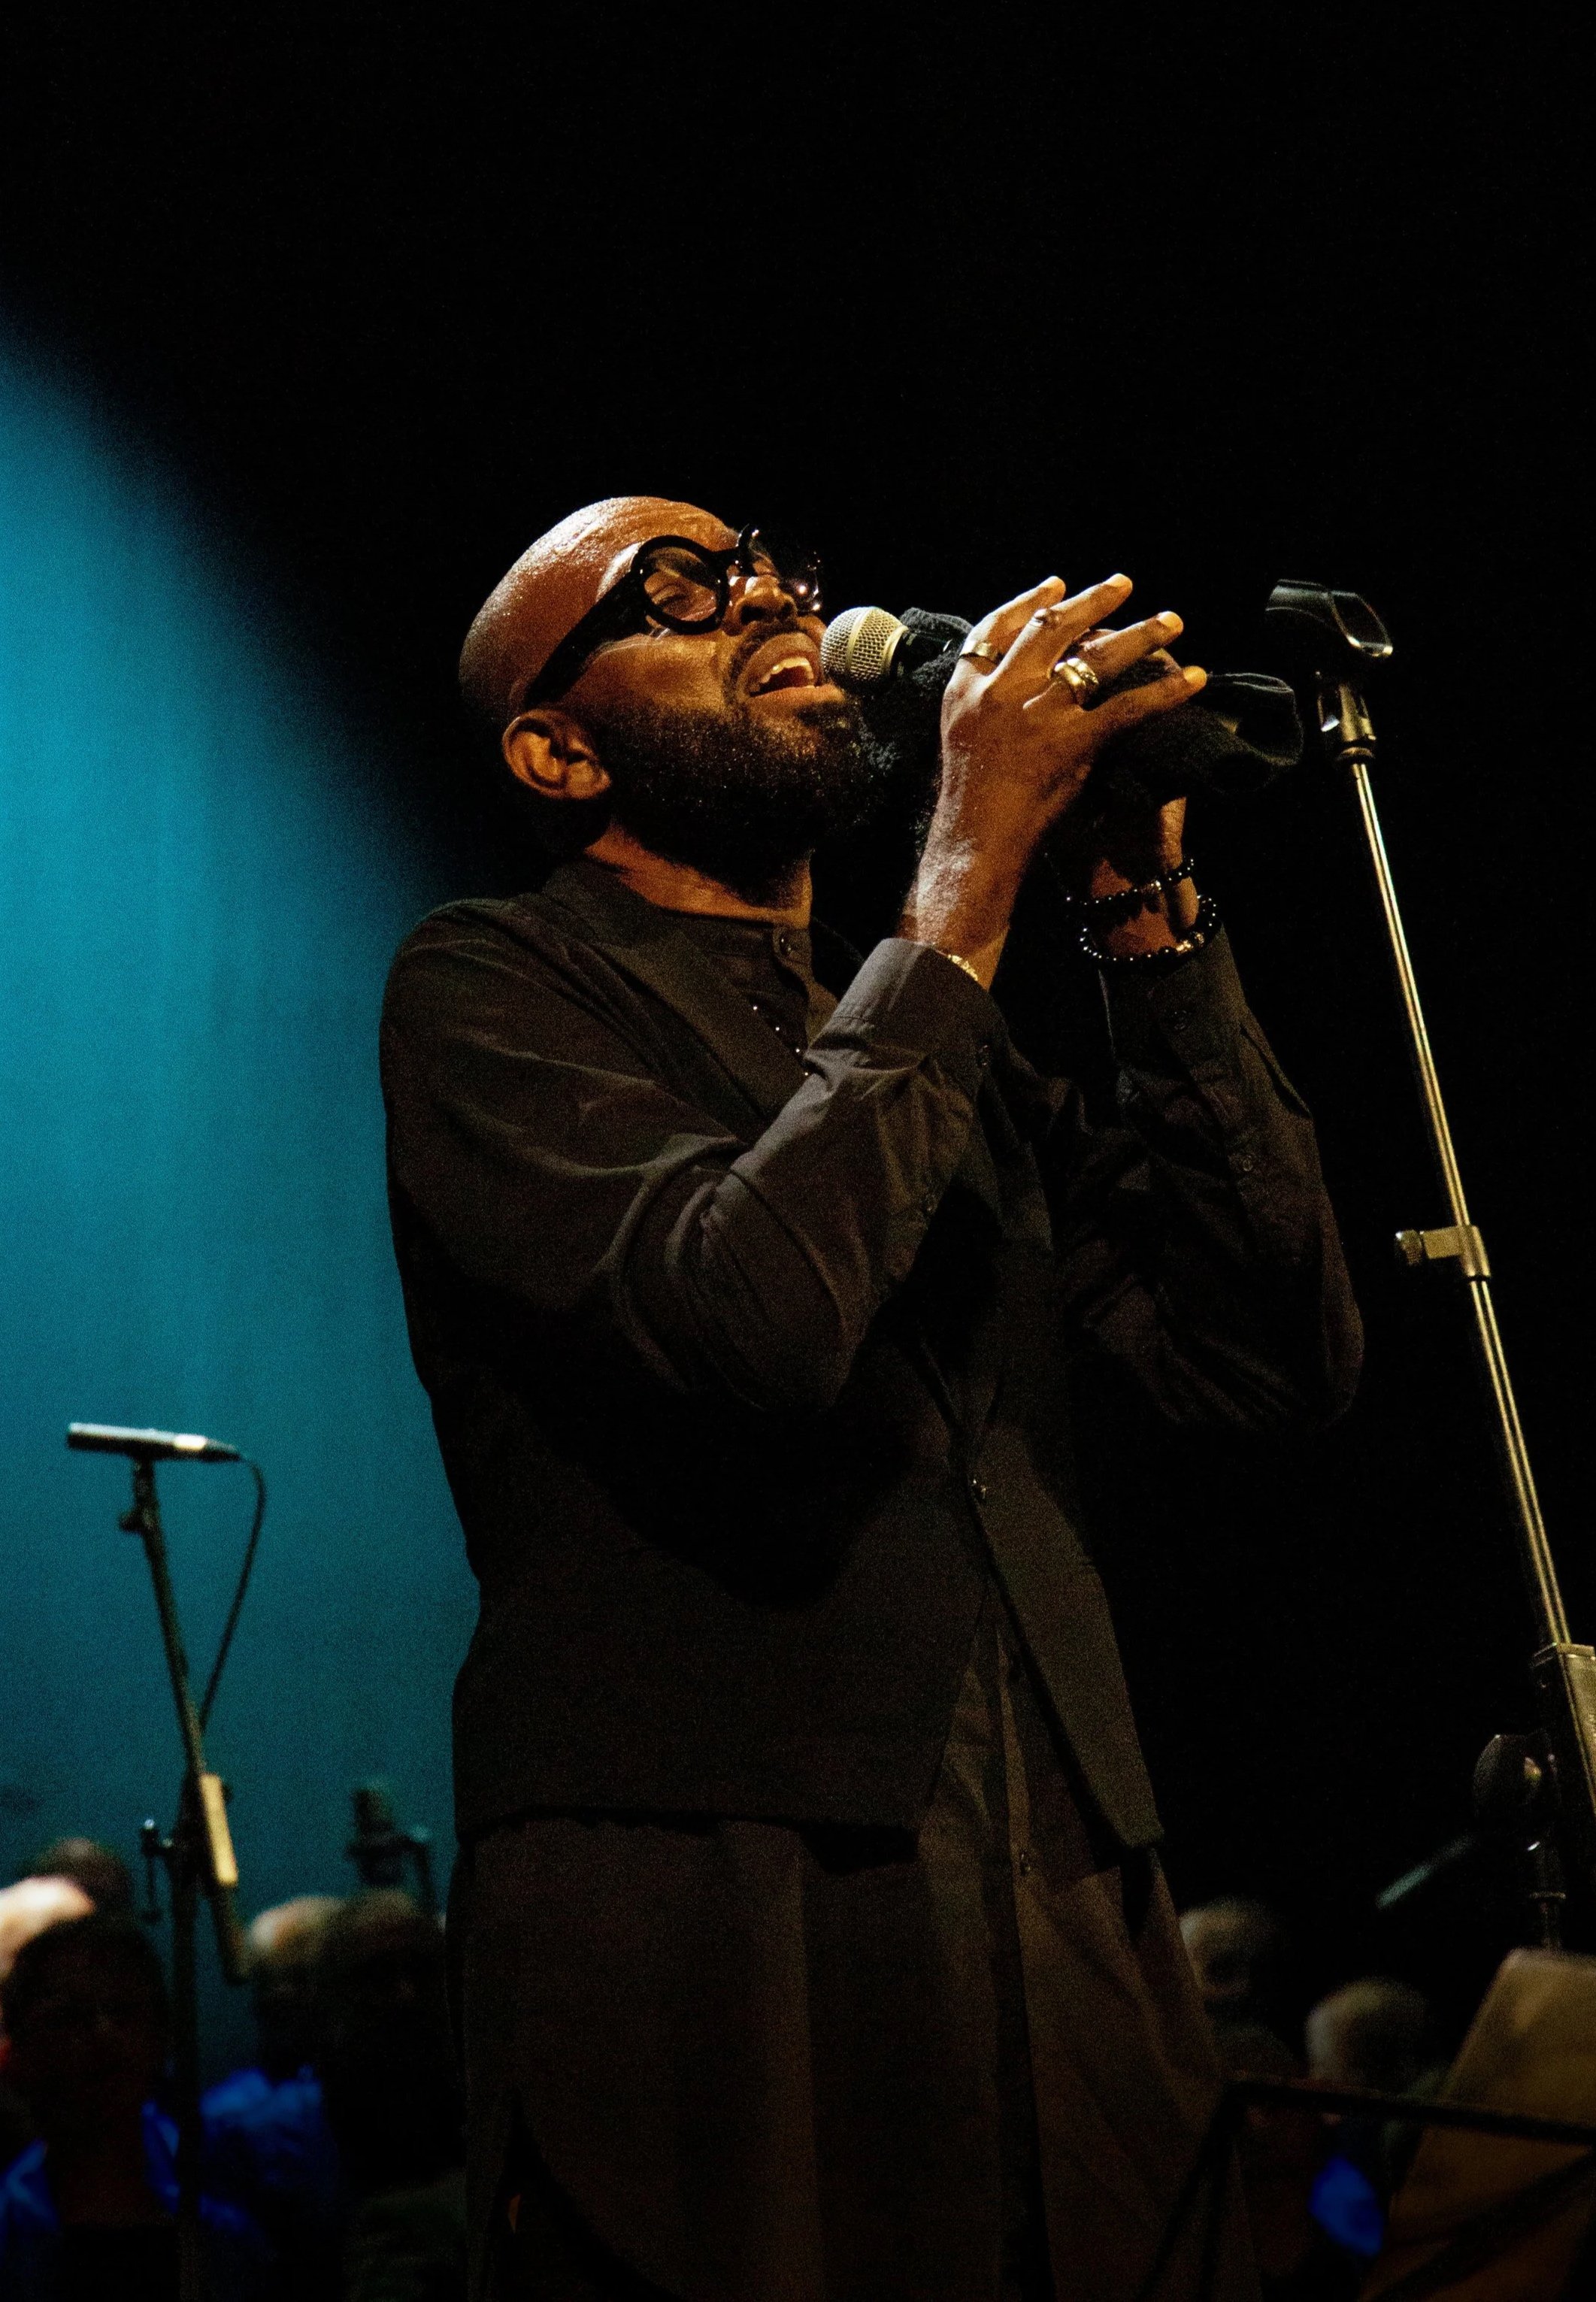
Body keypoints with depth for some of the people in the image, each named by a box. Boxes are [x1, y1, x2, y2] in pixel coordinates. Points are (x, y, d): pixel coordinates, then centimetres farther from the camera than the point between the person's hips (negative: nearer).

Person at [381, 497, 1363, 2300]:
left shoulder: (940, 1043, 19)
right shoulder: (494, 986, 1)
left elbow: (1277, 1367, 8)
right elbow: (750, 1319, -18)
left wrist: (1146, 923, 1)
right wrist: (973, 870, -11)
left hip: (1068, 1930, 5)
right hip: (710, 1936, -5)